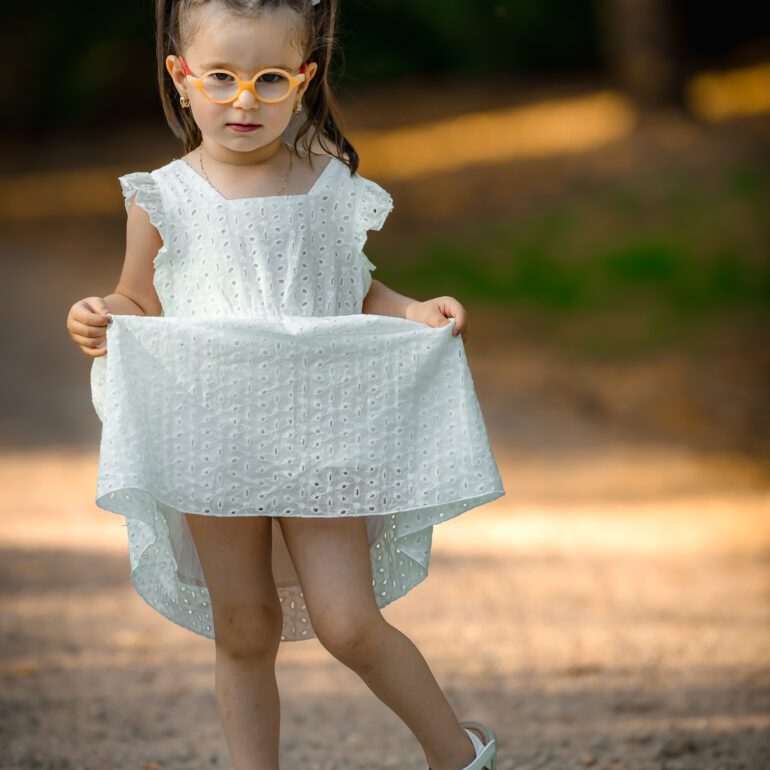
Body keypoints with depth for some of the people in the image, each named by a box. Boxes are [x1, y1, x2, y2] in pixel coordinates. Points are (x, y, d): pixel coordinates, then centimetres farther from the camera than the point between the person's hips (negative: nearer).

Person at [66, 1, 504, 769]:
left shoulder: (330, 189, 0)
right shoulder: (164, 200, -3)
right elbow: (142, 306, 8)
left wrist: (415, 313, -3)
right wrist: (100, 322, -13)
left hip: (317, 440, 0)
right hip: (213, 447, 0)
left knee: (349, 625, -3)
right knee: (244, 633, 9)